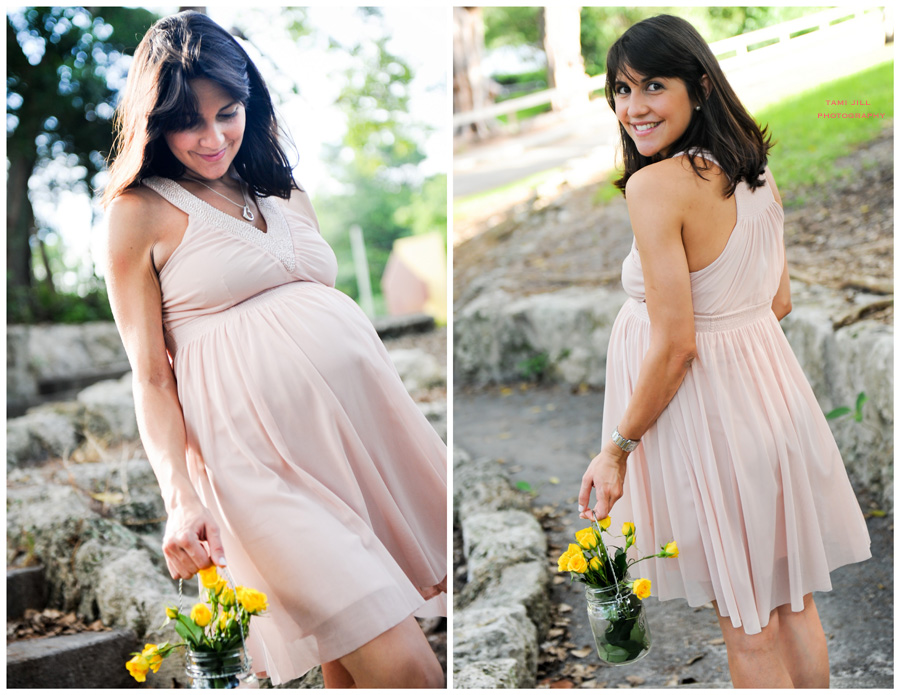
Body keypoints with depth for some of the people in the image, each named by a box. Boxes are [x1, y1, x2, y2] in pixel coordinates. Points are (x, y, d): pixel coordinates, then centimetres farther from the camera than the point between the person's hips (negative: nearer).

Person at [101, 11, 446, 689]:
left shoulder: (287, 192, 21)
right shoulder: (139, 213, 4)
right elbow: (151, 376, 0)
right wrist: (181, 500, -12)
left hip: (367, 410, 6)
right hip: (260, 451, -5)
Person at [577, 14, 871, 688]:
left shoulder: (655, 184, -22)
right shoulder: (757, 174, 2)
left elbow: (675, 344, -23)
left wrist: (617, 448, -14)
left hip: (705, 407, -7)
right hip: (772, 385, 8)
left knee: (748, 625, 11)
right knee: (794, 604, 22)